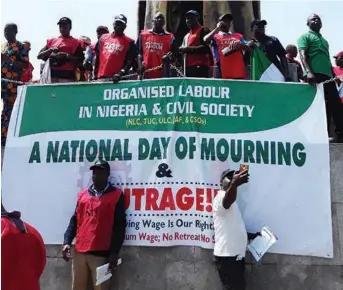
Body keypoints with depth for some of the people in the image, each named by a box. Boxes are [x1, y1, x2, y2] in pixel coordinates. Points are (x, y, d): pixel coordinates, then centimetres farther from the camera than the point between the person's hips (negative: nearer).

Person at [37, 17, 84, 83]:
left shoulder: (75, 42, 9)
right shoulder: (51, 41, 21)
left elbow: (80, 61, -2)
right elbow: (39, 56, 15)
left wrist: (67, 56, -14)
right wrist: (50, 50, -3)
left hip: (67, 76, -3)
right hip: (51, 76, 4)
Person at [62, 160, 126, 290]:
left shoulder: (116, 195, -1)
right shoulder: (83, 194, 13)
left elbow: (119, 226, -4)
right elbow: (75, 220, 16)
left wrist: (114, 252, -9)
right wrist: (67, 242, 4)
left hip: (101, 253, -4)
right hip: (79, 251, 5)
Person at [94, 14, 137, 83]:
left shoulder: (129, 42, 3)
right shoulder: (103, 38, 15)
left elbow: (130, 61, -6)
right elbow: (97, 57, 18)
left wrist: (121, 73, -21)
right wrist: (95, 74, 14)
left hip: (117, 78, -3)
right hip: (101, 77, 3)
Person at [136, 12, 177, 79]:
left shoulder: (170, 37, 7)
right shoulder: (143, 35, 11)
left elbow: (174, 53, 6)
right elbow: (139, 52, 10)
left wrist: (169, 57, -16)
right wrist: (140, 65, -5)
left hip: (162, 74, -1)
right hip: (146, 74, 1)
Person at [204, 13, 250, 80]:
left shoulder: (238, 36, 23)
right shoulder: (215, 36, 11)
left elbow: (248, 49, 13)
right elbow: (205, 40, -11)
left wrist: (240, 45, -7)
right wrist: (217, 28, -4)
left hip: (239, 72, 4)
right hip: (222, 73, -3)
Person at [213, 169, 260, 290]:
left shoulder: (231, 200, 20)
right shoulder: (221, 196, -11)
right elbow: (227, 201, -39)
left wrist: (252, 235, 15)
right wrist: (234, 184, -58)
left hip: (236, 256, 10)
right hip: (226, 257, -10)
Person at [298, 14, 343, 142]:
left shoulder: (324, 40, 31)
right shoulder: (305, 37, 9)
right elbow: (302, 55, -8)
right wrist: (308, 72, -24)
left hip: (328, 76, 7)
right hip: (315, 75, -7)